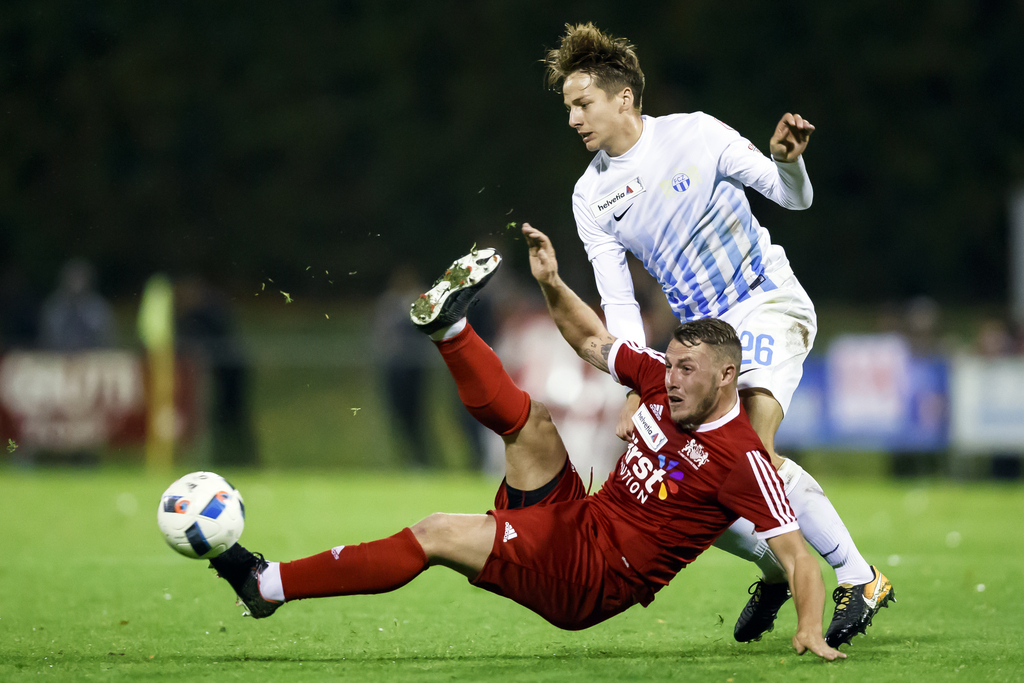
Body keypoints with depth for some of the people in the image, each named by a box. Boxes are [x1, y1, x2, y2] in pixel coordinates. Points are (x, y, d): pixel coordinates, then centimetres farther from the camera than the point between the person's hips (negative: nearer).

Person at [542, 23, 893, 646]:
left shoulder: (693, 135, -11)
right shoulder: (591, 196, 2)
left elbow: (795, 198, -6)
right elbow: (618, 303, 1)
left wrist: (788, 159, -29)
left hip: (769, 303, -6)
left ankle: (859, 576, -19)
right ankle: (776, 569, 17)